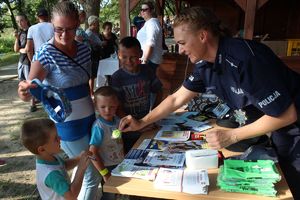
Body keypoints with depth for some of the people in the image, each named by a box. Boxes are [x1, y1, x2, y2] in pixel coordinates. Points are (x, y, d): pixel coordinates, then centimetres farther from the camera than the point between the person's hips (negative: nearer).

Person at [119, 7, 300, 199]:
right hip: (269, 127, 6)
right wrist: (142, 123, -5)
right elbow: (176, 98, 0)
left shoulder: (246, 59, -33)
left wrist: (232, 136, -24)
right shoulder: (205, 65, -9)